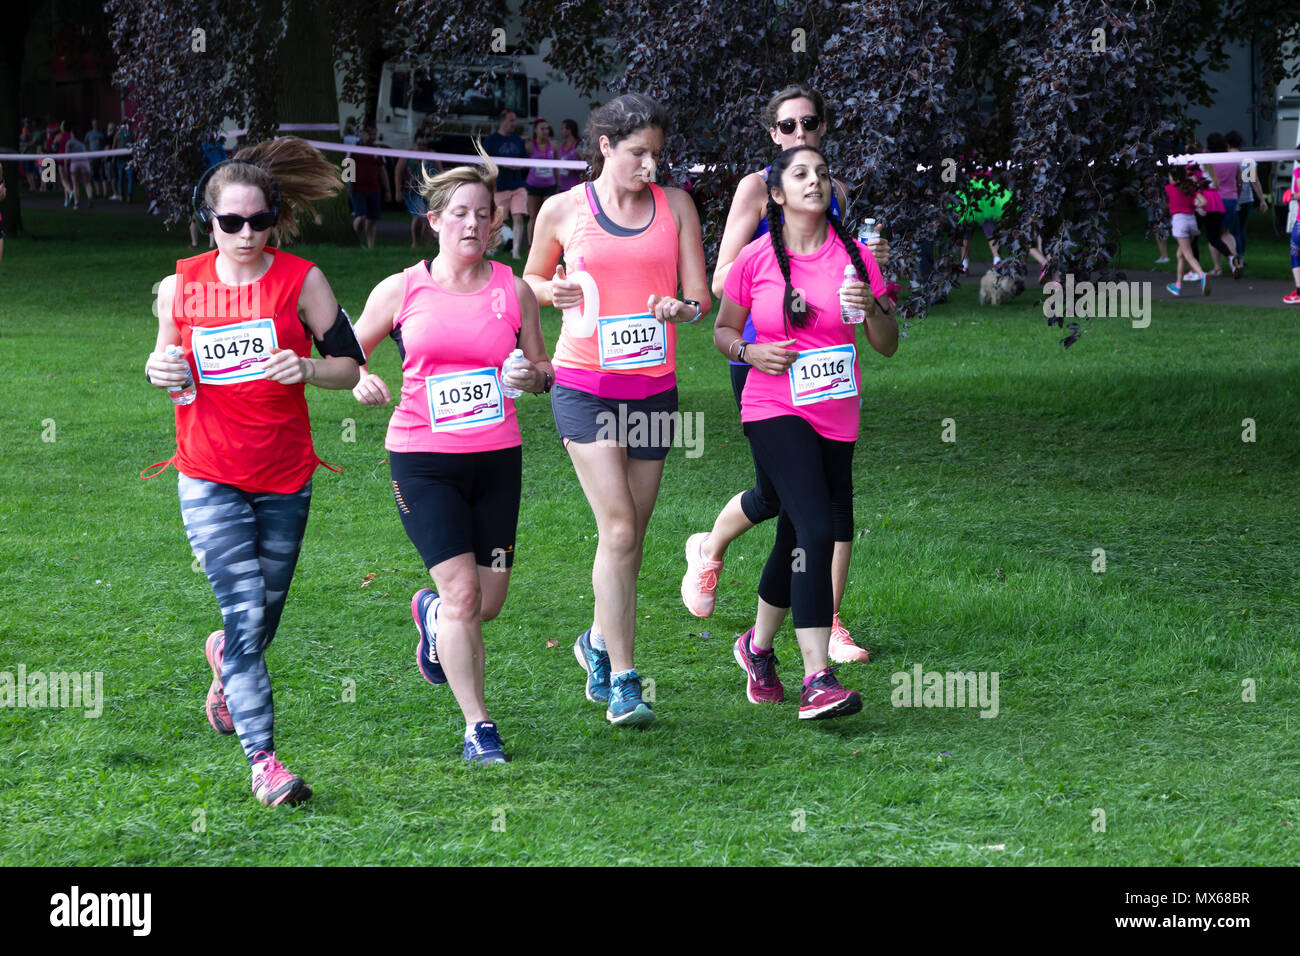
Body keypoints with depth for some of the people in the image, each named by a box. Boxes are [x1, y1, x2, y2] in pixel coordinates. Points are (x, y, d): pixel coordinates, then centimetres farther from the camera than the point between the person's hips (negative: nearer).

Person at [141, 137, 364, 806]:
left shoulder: (300, 280, -4)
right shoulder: (181, 285, 1)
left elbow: (351, 365, -2)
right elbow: (168, 360, 15)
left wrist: (307, 369, -22)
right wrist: (160, 371, -8)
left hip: (285, 475, 1)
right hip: (210, 479, -1)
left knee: (263, 615, 14)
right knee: (245, 613, -12)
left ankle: (225, 658, 51)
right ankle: (263, 763, -11)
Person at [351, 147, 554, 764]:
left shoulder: (513, 290, 4)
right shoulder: (401, 290, -1)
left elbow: (543, 369, 13)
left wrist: (533, 376, -10)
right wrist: (359, 381, -12)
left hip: (497, 458, 3)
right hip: (422, 458, -3)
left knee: (490, 601, 5)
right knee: (462, 591, -13)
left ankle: (431, 613, 42)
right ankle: (477, 726, -1)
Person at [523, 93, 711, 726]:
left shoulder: (675, 206, 5)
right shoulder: (563, 210, 0)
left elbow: (701, 295, 4)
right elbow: (530, 277, 14)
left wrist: (683, 308, -20)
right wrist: (550, 292, -9)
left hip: (654, 385, 3)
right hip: (584, 384, -3)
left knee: (632, 535, 9)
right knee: (618, 530, -13)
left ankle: (600, 642, 35)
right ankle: (623, 682, -9)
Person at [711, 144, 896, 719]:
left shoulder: (854, 256, 4)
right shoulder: (755, 260, -1)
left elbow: (888, 347, 7)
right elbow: (722, 331, 11)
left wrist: (872, 308, -13)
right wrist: (750, 351, -10)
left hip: (837, 416, 4)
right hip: (774, 410, -4)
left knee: (795, 540, 14)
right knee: (816, 531, -22)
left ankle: (758, 646, 39)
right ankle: (817, 680, -26)